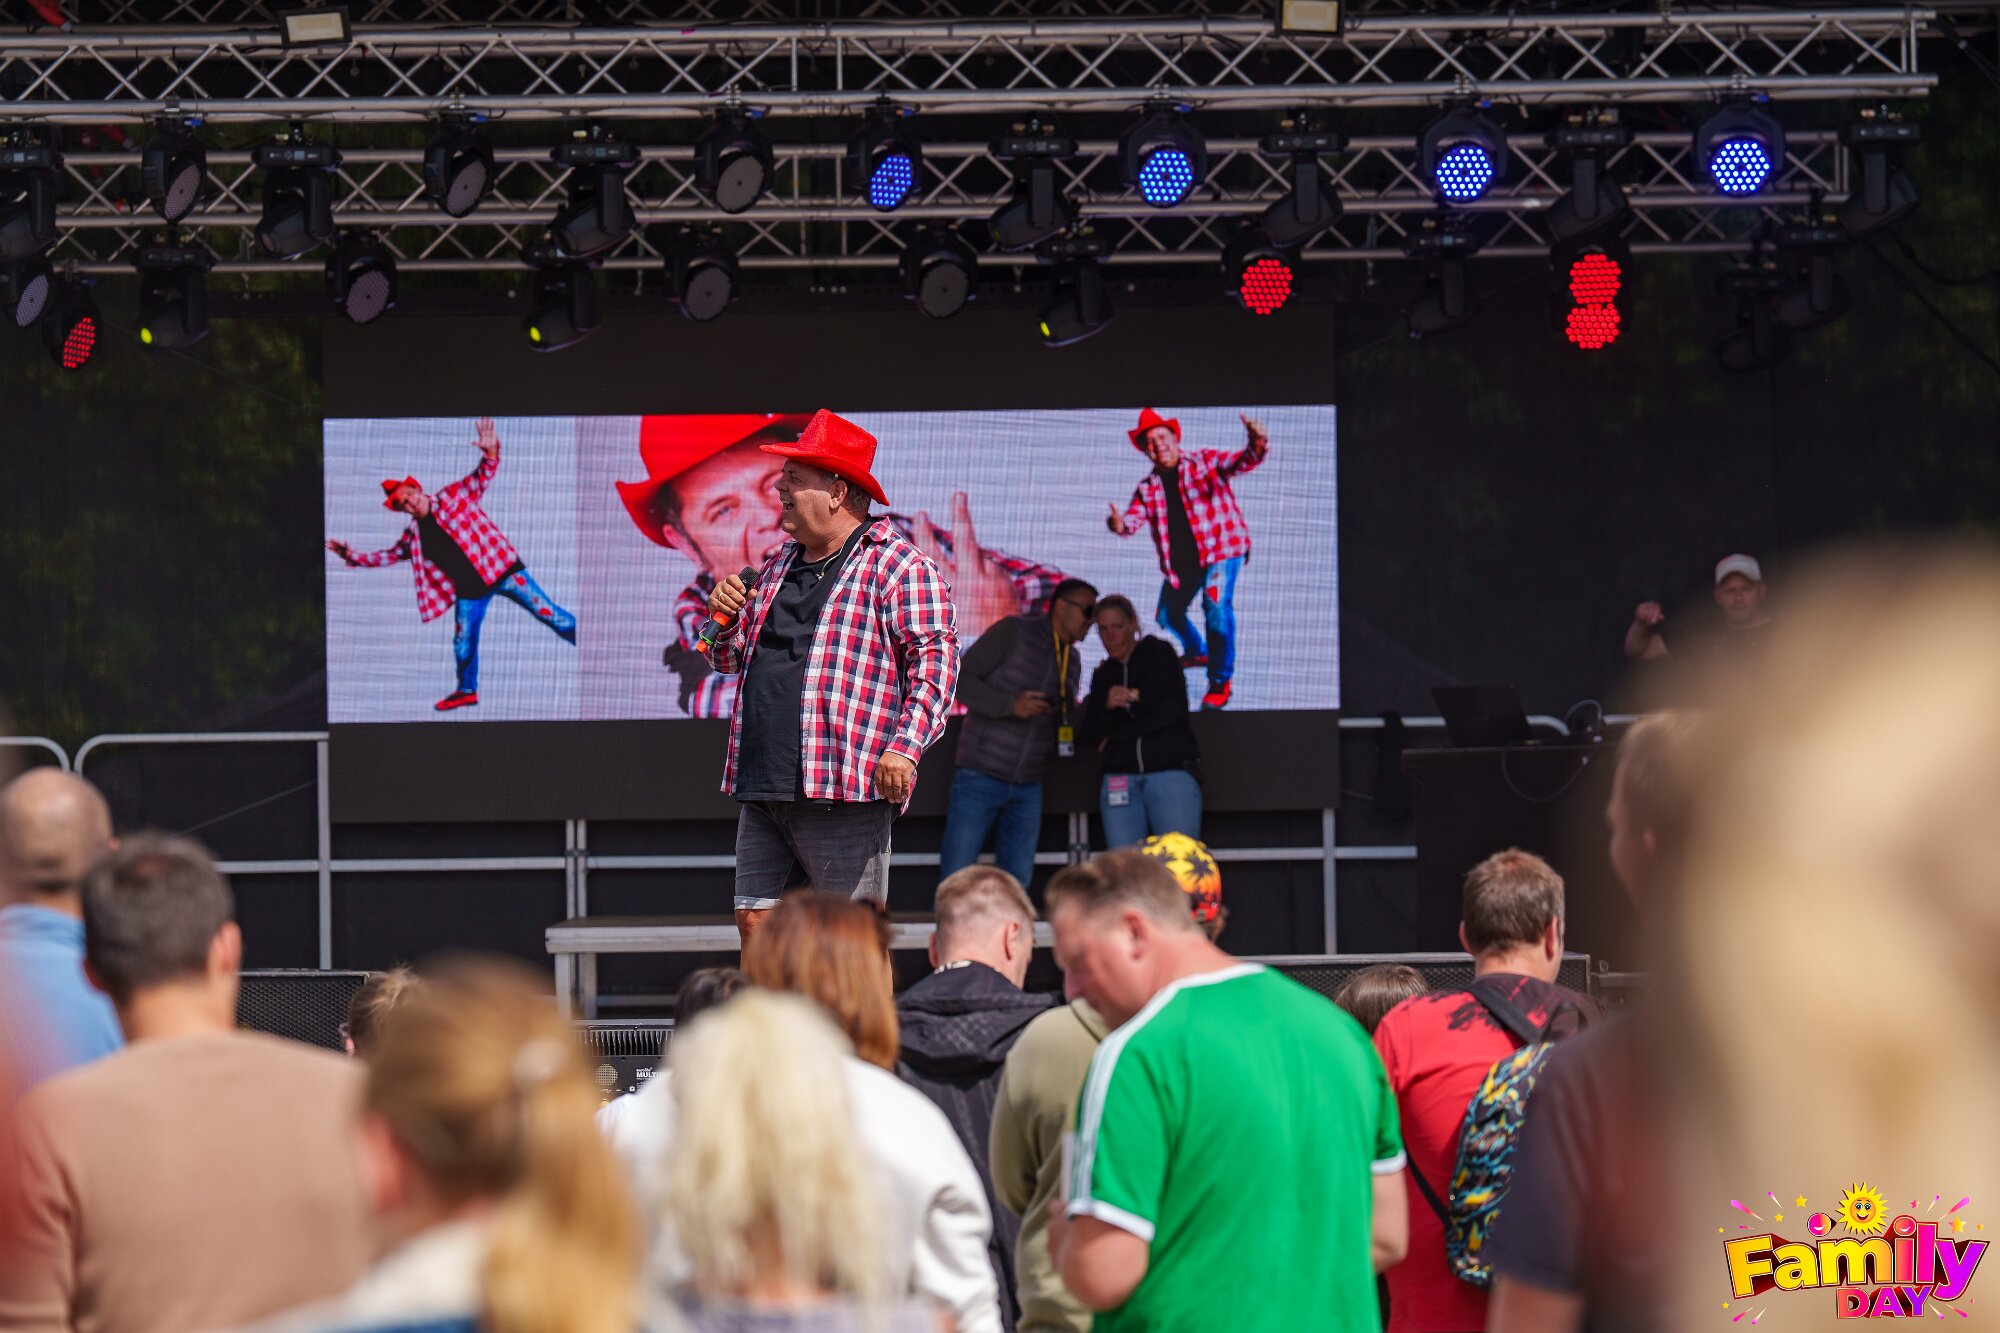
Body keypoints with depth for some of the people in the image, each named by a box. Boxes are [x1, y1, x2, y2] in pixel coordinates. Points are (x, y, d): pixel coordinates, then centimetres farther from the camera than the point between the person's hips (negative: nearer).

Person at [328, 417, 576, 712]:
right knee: (463, 642, 9)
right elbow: (388, 556, 20)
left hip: (499, 567, -5)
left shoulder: (453, 497, -4)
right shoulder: (413, 536, 8)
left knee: (546, 612, -4)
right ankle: (467, 691, 31)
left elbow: (483, 477, -9)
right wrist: (353, 557, 10)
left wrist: (490, 453, -29)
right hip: (470, 589, 5)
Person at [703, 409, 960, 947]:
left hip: (845, 790, -8)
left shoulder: (896, 565, -3)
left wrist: (905, 746, -22)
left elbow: (935, 656, -12)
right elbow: (733, 660, 31)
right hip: (762, 791, 8)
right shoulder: (781, 565, 21)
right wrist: (725, 617, 8)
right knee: (754, 923, 6)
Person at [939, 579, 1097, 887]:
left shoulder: (1072, 661, 13)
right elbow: (960, 680, -11)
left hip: (1028, 788, 6)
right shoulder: (1012, 633, -7)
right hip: (982, 778, -6)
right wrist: (1009, 704, -24)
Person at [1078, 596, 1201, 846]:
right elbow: (1090, 738, 12)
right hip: (1121, 779, 4)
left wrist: (1116, 737, 0)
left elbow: (1175, 709, -3)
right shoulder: (1102, 676, 19)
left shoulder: (1158, 652, 8)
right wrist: (1106, 706, -10)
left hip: (1171, 771, -4)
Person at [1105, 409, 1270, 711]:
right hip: (1180, 561, 6)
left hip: (1220, 548, -6)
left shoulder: (1205, 462, -3)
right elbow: (1132, 520, -2)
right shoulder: (1147, 487, 8)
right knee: (1168, 615, 18)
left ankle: (1220, 682, -17)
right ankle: (1197, 651, 51)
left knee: (1216, 607, -24)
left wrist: (1257, 445, -42)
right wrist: (1119, 524, -28)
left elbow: (1243, 462, -17)